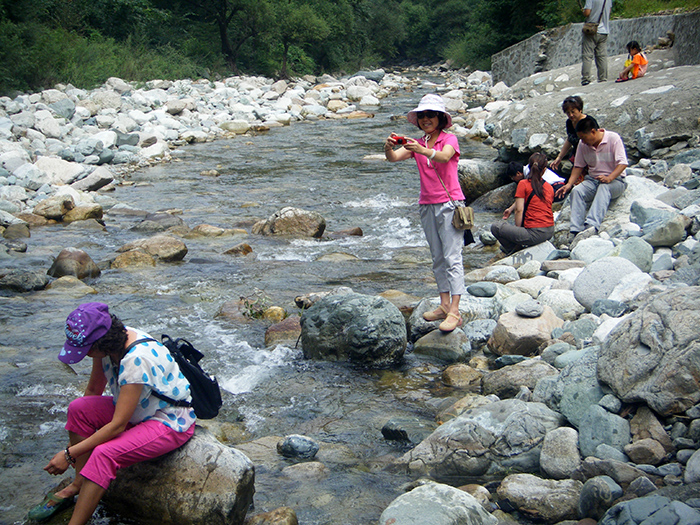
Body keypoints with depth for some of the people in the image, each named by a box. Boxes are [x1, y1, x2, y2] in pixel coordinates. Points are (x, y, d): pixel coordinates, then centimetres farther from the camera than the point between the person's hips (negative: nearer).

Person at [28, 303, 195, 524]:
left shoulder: (136, 360, -33)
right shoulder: (109, 342, -9)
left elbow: (118, 425, -30)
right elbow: (94, 390, 7)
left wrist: (69, 454, -24)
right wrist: (75, 441, 10)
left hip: (172, 423, -9)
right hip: (141, 409, 9)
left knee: (104, 454, -28)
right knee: (79, 408, -8)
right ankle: (78, 485, -1)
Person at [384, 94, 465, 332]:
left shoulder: (449, 139, -4)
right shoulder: (417, 143, 10)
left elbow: (444, 157, -27)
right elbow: (394, 158, -7)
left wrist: (423, 151, -45)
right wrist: (389, 147, -30)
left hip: (449, 204, -6)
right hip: (428, 206, 6)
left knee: (452, 257, -11)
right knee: (437, 258, 10)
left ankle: (454, 312, -16)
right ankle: (444, 305, 17)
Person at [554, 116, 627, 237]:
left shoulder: (613, 138, -10)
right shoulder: (583, 145, 4)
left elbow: (622, 163, -16)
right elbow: (578, 166, 12)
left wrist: (609, 178, -31)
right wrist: (569, 184, -4)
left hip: (615, 180, -4)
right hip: (593, 179, 4)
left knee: (604, 187, -39)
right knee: (577, 191, -26)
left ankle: (592, 225, -56)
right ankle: (575, 231, -38)